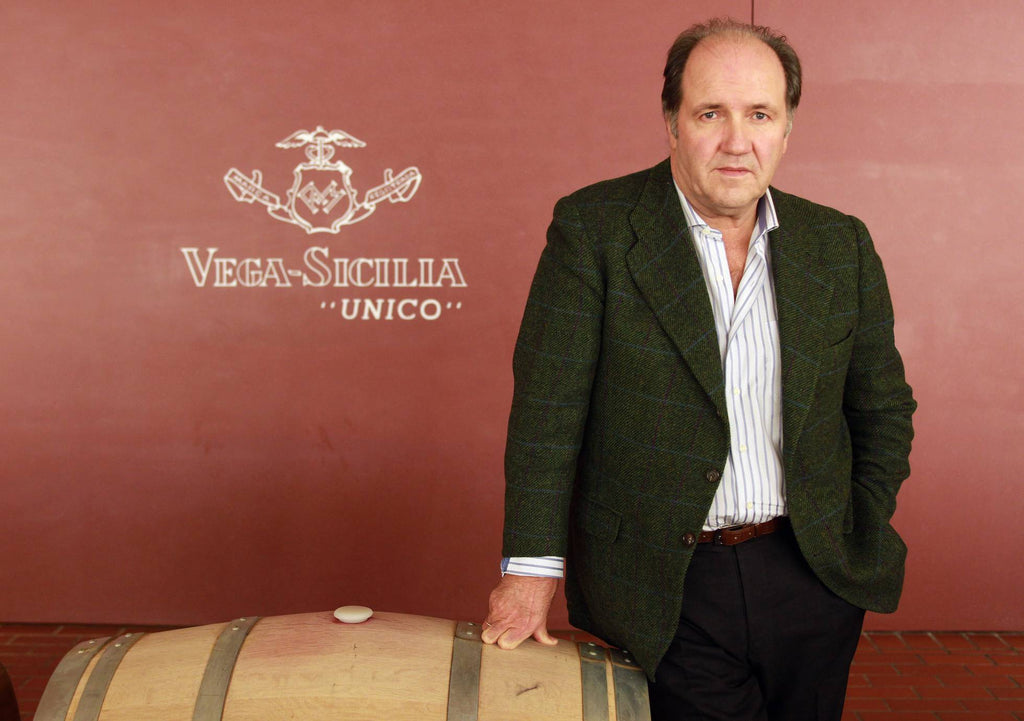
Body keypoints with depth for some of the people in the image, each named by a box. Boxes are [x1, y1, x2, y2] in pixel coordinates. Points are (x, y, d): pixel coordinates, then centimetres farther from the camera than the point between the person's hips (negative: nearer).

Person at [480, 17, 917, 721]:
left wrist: (861, 543, 7)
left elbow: (883, 406, 12)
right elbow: (548, 405, -10)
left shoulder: (841, 245, 2)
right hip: (669, 594, -3)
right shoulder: (593, 228, -9)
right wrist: (532, 568, -11)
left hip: (815, 581, 4)